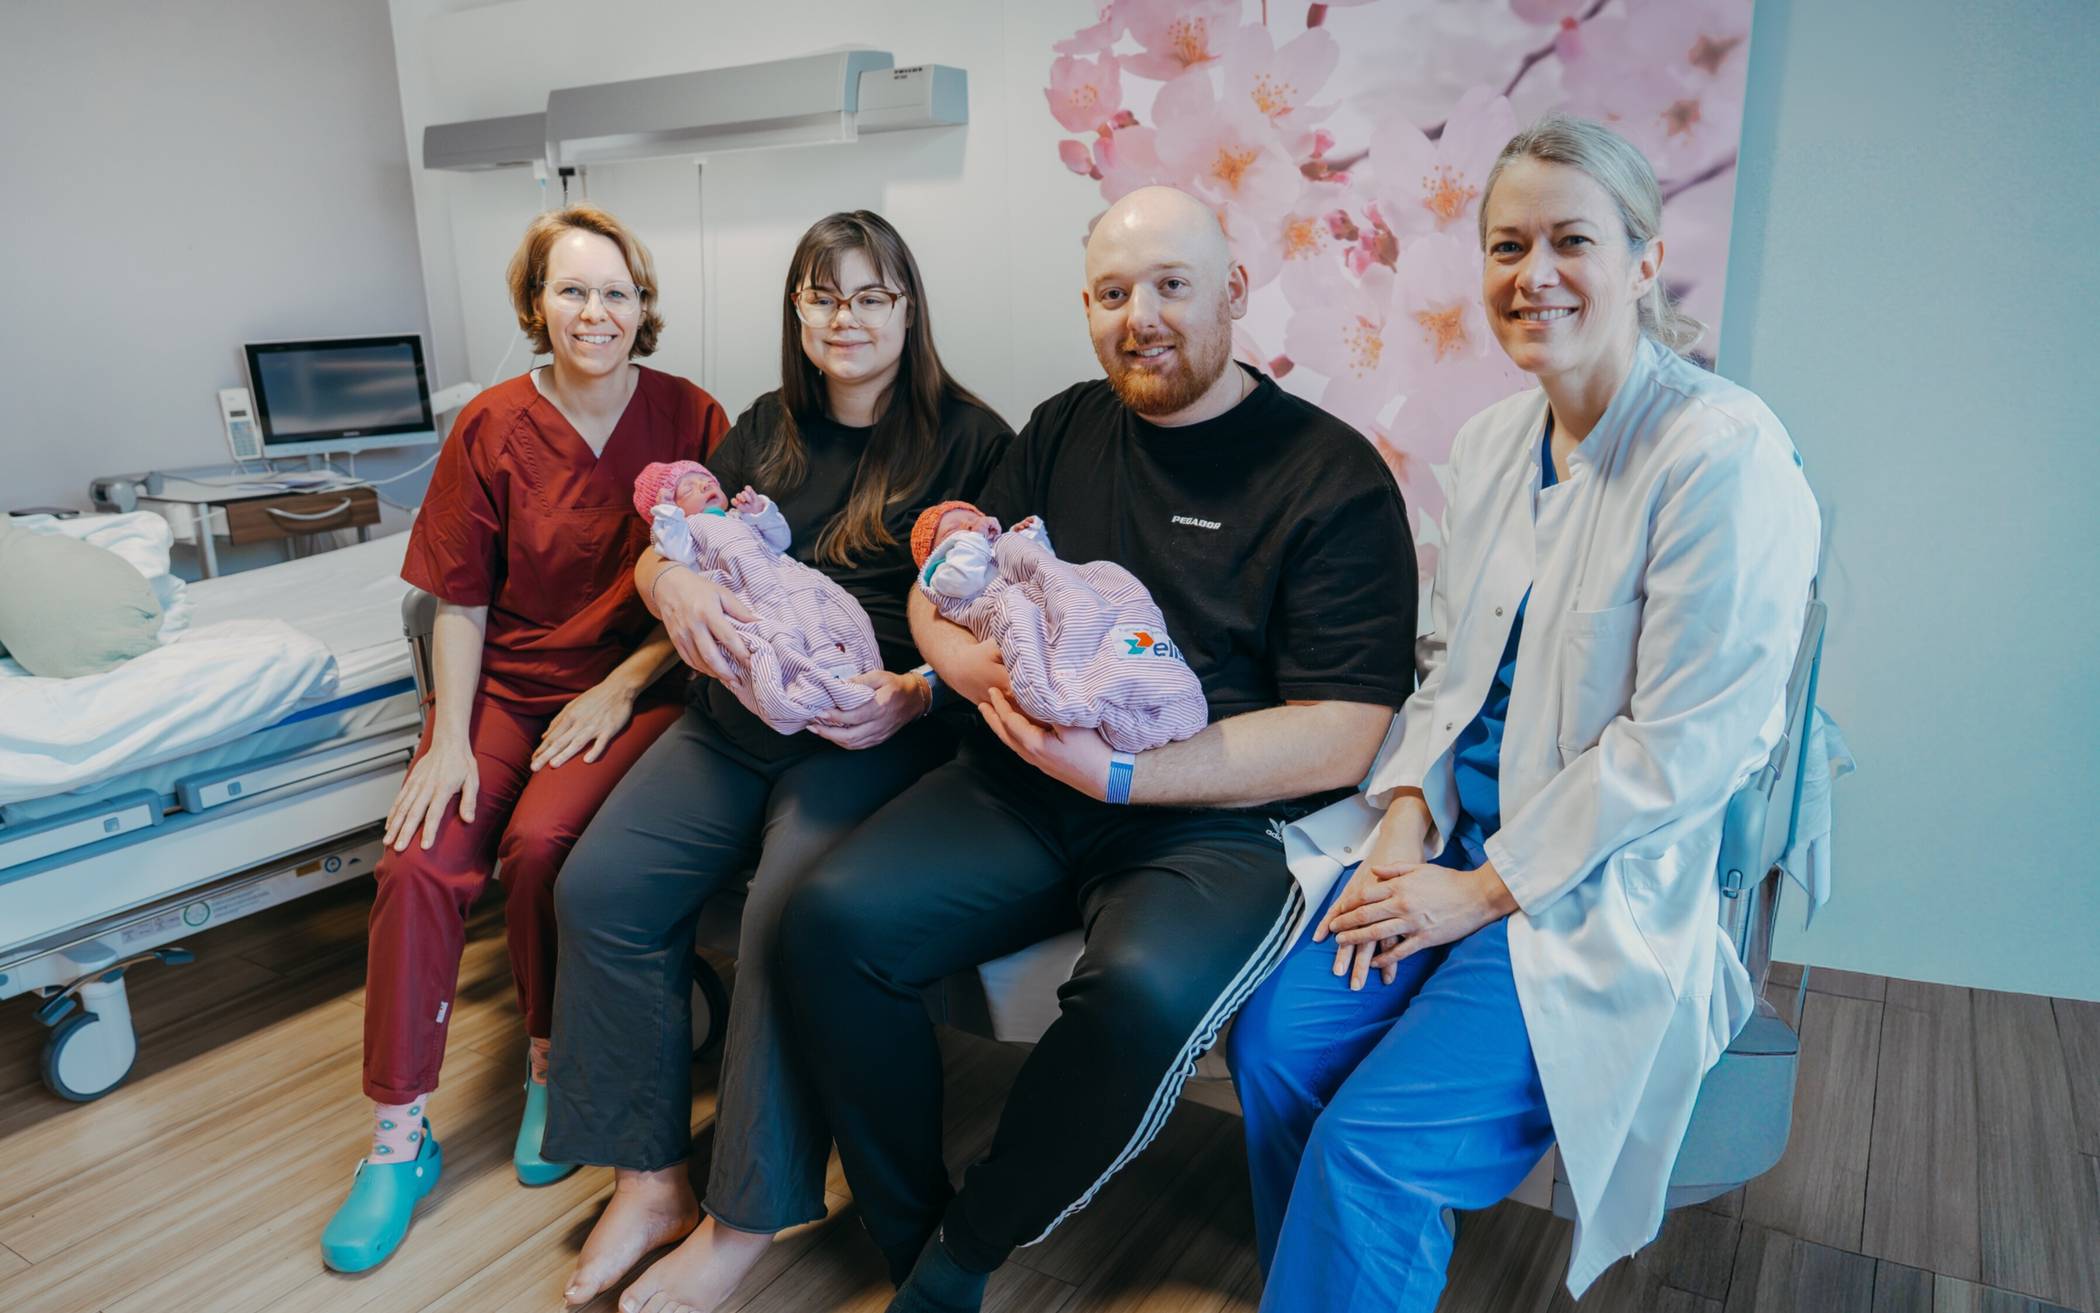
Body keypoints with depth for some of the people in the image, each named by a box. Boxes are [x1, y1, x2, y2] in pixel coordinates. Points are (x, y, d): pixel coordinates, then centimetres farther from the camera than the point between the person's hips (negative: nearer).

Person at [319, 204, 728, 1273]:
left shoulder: (690, 420, -3)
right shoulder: (491, 428, 0)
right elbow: (460, 604, 2)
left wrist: (621, 685, -12)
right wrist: (450, 740, -9)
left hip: (636, 681, -2)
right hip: (507, 680, 2)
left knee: (540, 842, -27)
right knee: (418, 860, -19)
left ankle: (556, 1067, 0)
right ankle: (399, 1135, -2)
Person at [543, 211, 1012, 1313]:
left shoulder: (968, 439, 3)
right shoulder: (766, 429, 19)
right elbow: (655, 554, 15)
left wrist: (913, 696, -22)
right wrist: (677, 586, -10)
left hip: (872, 734, -5)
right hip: (732, 719, 6)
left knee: (794, 919, -29)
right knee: (600, 885, -14)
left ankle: (746, 1220, -10)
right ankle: (650, 1178, -1)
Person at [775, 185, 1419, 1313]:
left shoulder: (1334, 477, -4)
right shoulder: (1063, 431, 14)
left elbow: (1337, 738, -11)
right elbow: (938, 595, 15)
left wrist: (1120, 775, -20)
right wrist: (992, 672, -9)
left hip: (1219, 817, -4)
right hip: (1024, 787, 5)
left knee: (1145, 990, -33)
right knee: (830, 919, -16)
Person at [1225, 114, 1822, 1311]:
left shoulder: (1726, 452, -16)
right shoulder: (1492, 441, 8)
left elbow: (1683, 745, -17)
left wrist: (1486, 889, -15)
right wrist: (1410, 814, -3)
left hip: (1614, 886, -6)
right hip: (1462, 836, 6)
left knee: (1371, 1142, -19)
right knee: (1273, 1041, -12)